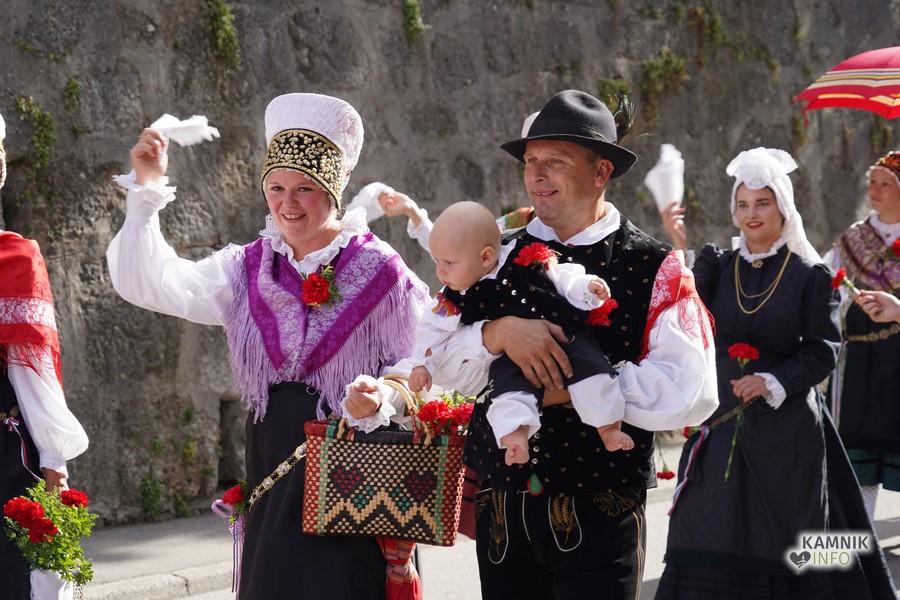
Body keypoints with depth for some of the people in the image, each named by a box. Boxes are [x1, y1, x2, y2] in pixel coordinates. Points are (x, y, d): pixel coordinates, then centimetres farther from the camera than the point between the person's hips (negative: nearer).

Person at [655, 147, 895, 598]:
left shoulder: (810, 275, 0)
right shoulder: (717, 265, 7)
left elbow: (823, 351, -2)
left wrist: (773, 382, -17)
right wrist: (678, 249, -20)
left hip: (786, 427, -2)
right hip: (722, 423, 2)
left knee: (784, 542, 4)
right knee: (710, 544, 0)